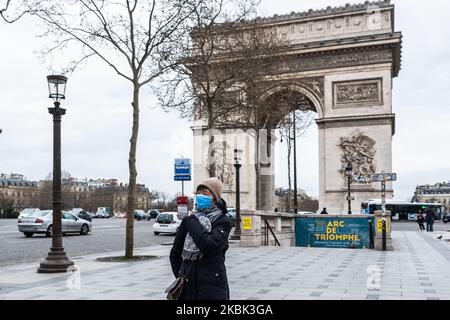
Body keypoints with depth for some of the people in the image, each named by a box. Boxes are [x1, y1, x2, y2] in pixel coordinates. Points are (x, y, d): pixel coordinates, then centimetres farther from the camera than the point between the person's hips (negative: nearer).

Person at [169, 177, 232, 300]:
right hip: (187, 285, 4)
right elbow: (175, 253, 15)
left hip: (212, 287, -4)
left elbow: (209, 246, -22)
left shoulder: (223, 221, -5)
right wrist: (180, 275, 6)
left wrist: (193, 224, -12)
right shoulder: (188, 221, 8)